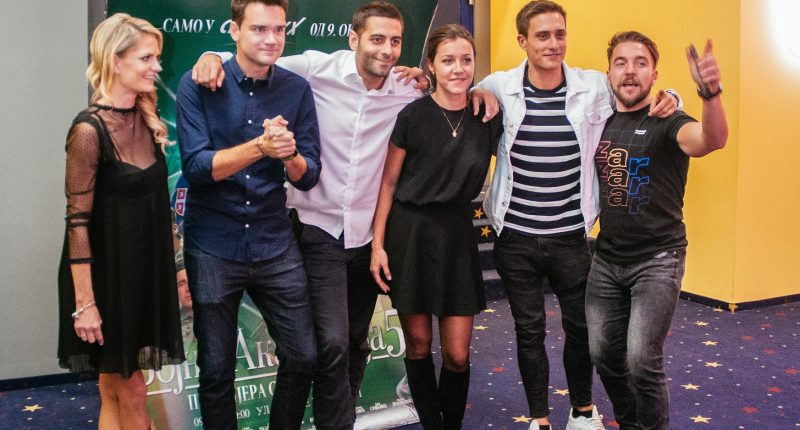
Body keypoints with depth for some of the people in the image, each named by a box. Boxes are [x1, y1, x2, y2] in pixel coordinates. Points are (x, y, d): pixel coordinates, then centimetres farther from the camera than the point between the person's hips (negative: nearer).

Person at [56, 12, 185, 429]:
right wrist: (85, 302, -17)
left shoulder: (146, 118, 5)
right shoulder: (90, 129, -17)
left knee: (116, 391, 17)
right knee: (131, 396, 4)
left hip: (145, 272, 7)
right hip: (107, 276, -7)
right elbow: (77, 220, -17)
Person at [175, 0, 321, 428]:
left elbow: (308, 176, -1)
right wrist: (259, 146, -29)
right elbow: (195, 166, -15)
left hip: (275, 244, 3)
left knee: (303, 356, 8)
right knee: (216, 369, 9)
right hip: (213, 246, -2)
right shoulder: (197, 85, -6)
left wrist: (290, 155, -23)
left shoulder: (297, 89, 0)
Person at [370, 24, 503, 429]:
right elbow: (388, 182, -3)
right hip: (410, 232, -2)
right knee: (418, 344, 8)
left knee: (457, 355, 3)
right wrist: (378, 244, -5)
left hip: (457, 234, 2)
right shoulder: (414, 115, -7)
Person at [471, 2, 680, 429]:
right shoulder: (499, 87, -6)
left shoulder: (594, 87, -4)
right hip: (515, 239, 0)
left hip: (571, 238, 1)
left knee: (580, 327, 15)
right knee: (529, 330, 13)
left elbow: (646, 100, 11)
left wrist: (668, 100, -12)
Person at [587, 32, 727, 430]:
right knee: (603, 354, 12)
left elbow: (712, 139, -31)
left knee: (642, 360, -11)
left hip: (657, 259, -5)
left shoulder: (666, 122, -11)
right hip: (607, 258, 5)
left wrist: (711, 93, -54)